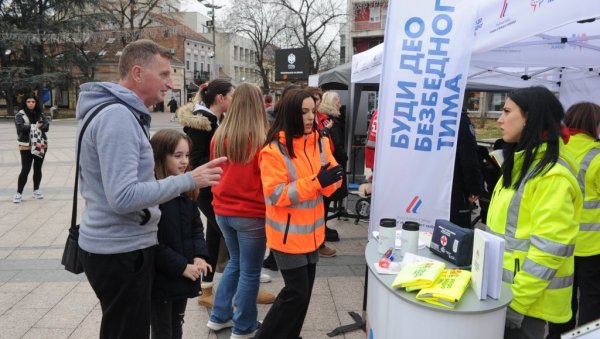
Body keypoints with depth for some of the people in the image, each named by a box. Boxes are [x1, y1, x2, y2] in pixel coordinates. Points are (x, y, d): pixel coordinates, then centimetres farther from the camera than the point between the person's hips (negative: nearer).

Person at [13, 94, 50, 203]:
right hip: (26, 146, -4)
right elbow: (20, 127, -18)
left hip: (41, 145, 4)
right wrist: (35, 126, -13)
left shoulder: (40, 114, 8)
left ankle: (36, 190, 24)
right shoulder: (20, 115, -3)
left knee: (38, 169, 11)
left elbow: (46, 126, -4)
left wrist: (38, 127, -20)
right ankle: (19, 193, 4)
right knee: (25, 169, -5)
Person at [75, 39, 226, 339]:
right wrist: (188, 180, -24)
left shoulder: (121, 112, 11)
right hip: (121, 251, -10)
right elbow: (123, 198, -29)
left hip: (118, 245, 10)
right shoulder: (118, 116, -22)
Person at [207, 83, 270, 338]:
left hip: (223, 211, 6)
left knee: (235, 262, 24)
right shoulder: (261, 140, -17)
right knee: (250, 271, 10)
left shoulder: (219, 136, -2)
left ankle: (219, 317, 32)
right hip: (251, 214, -5)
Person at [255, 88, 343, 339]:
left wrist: (331, 179, -18)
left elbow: (328, 187, 6)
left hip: (311, 231, 7)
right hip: (288, 234, -6)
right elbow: (275, 195, -21)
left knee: (305, 289, 16)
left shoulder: (319, 142, 2)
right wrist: (315, 181, -28)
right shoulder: (274, 150, -17)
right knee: (296, 291, -2)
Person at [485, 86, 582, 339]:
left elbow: (548, 250, -23)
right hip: (504, 289, 8)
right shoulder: (522, 163, 9)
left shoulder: (552, 175, -21)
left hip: (526, 299, -8)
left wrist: (516, 301, -20)